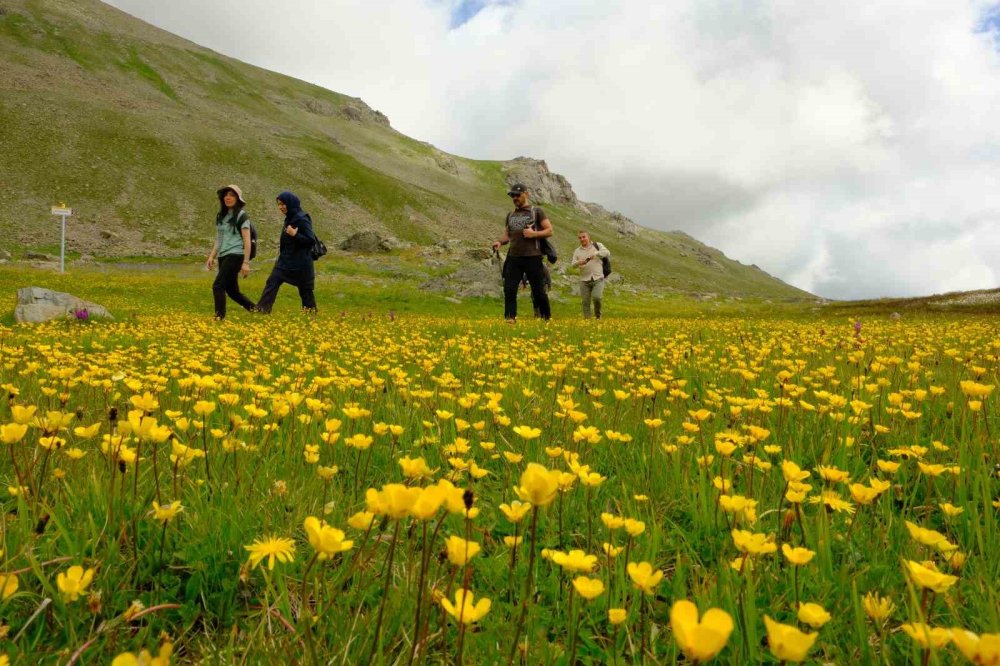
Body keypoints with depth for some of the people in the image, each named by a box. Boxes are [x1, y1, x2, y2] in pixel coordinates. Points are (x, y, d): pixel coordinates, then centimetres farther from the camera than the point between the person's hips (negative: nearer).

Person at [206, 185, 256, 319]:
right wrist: (211, 257, 10)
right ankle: (254, 309, 25)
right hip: (223, 256, 8)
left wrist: (246, 263, -14)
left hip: (235, 255, -8)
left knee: (218, 286, -15)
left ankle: (220, 317, -8)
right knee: (232, 290, 10)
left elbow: (247, 241, -10)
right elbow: (218, 240, 19)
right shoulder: (221, 216, 15)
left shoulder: (241, 215, -6)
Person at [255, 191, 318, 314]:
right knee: (272, 283, -2)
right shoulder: (290, 218, 9)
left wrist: (294, 235, -26)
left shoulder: (302, 219, -16)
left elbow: (311, 240, -20)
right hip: (286, 260, 8)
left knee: (305, 290, 5)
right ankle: (262, 310, -4)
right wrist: (282, 244, 11)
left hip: (300, 263, -8)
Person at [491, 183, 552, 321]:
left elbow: (549, 231, 1)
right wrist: (500, 242, -3)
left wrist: (534, 233, -15)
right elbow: (507, 235, 20)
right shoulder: (510, 215, 17)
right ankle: (509, 319, -3)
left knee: (539, 291, 1)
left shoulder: (536, 211, 4)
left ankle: (546, 319, 14)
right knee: (509, 290, -6)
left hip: (532, 257, -4)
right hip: (513, 258, 4)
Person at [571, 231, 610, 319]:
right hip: (584, 280, 2)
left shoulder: (597, 246, 10)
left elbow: (607, 253, -4)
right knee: (585, 302, -1)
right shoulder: (577, 251, 14)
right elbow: (573, 264, 5)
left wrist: (596, 253, -20)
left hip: (598, 278, -2)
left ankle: (598, 316, 5)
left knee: (596, 297, -19)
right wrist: (579, 263, -18)